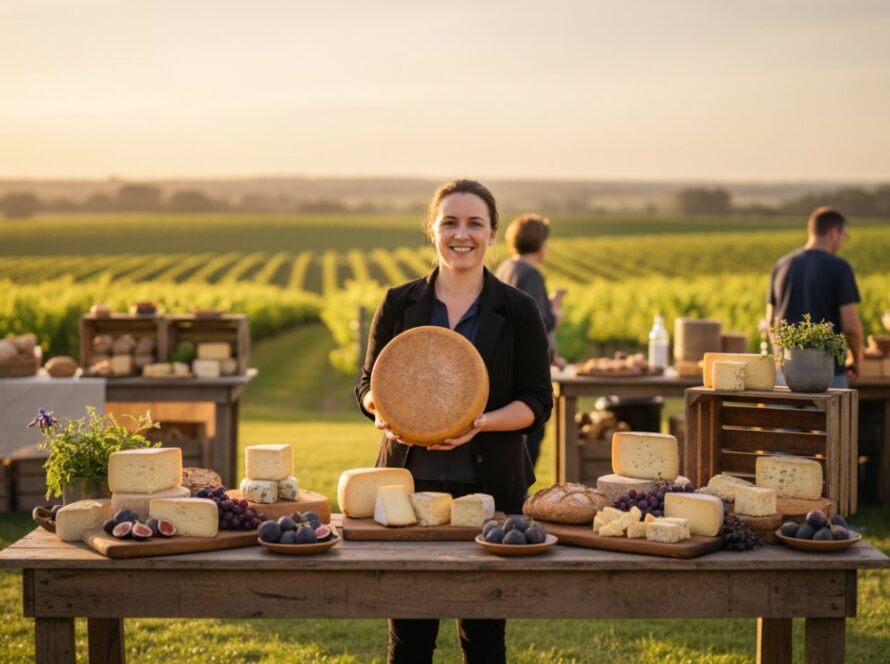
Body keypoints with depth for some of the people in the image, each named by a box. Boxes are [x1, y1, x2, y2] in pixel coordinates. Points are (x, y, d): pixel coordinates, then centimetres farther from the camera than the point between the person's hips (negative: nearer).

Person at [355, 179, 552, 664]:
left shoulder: (518, 311, 2)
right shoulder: (399, 304, 6)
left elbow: (537, 402, 0)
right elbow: (368, 387, 9)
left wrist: (480, 422, -18)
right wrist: (384, 410, -14)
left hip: (489, 483, -1)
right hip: (410, 479, 1)